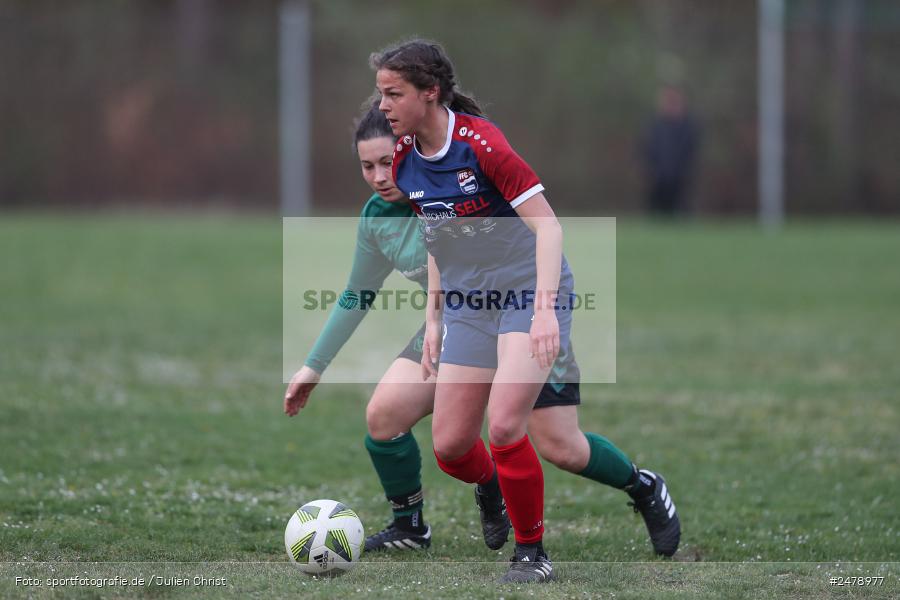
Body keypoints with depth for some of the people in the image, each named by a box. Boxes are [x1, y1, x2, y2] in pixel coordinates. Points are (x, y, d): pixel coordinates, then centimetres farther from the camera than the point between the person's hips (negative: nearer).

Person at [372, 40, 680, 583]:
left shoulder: (481, 143, -19)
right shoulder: (405, 162, 2)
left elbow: (547, 224, -21)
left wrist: (545, 309, -30)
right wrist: (434, 321, 15)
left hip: (529, 289, -6)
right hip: (468, 304, 6)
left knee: (504, 425, -21)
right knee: (450, 446, -1)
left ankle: (532, 553, 0)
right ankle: (492, 490, 35)